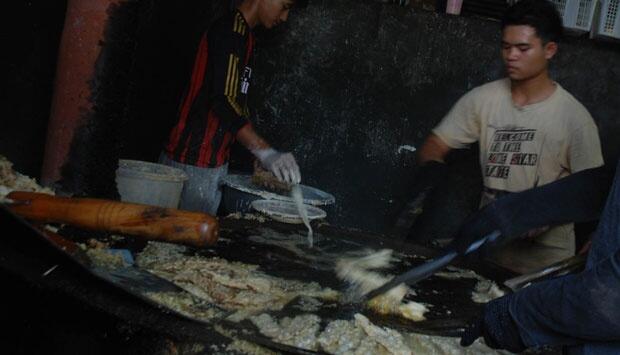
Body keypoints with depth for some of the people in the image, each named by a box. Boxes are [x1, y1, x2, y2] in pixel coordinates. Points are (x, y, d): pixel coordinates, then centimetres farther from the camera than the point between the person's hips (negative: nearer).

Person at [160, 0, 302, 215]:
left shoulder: (243, 35, 17)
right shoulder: (232, 30, -14)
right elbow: (224, 102, -24)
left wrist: (263, 156, 12)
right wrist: (265, 152, -30)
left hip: (213, 163, 9)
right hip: (192, 164, -9)